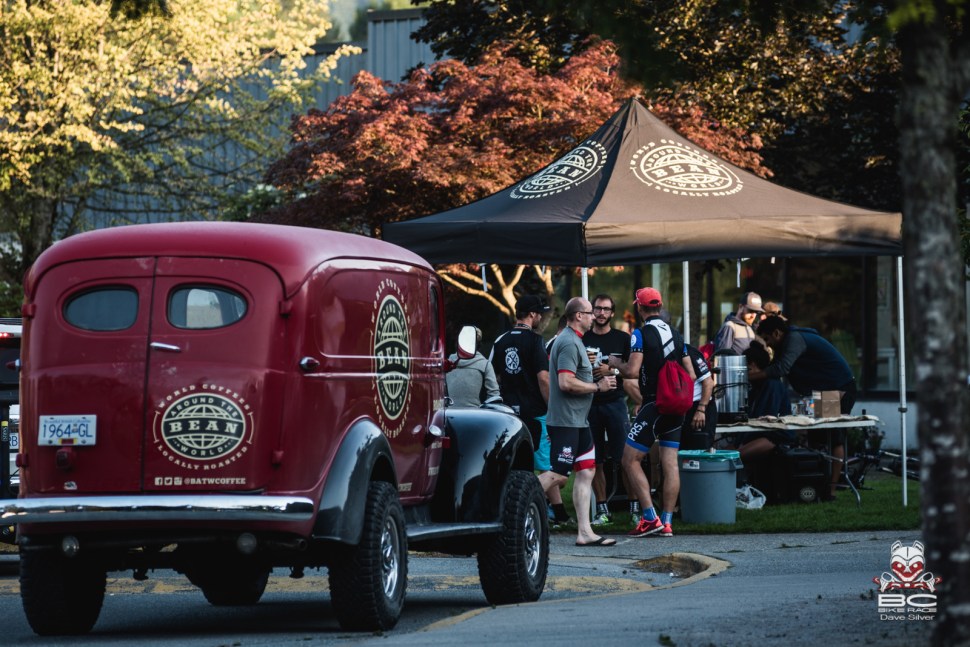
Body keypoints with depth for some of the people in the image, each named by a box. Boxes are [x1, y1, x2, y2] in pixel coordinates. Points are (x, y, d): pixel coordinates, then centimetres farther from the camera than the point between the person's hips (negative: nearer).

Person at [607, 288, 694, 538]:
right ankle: (667, 522, 3)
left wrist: (615, 363, 3)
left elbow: (632, 371, -17)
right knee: (670, 464, 5)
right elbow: (690, 374, 13)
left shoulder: (641, 334, -9)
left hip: (653, 405, -6)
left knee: (630, 460, 0)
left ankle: (650, 517, -9)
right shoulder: (676, 335, 11)